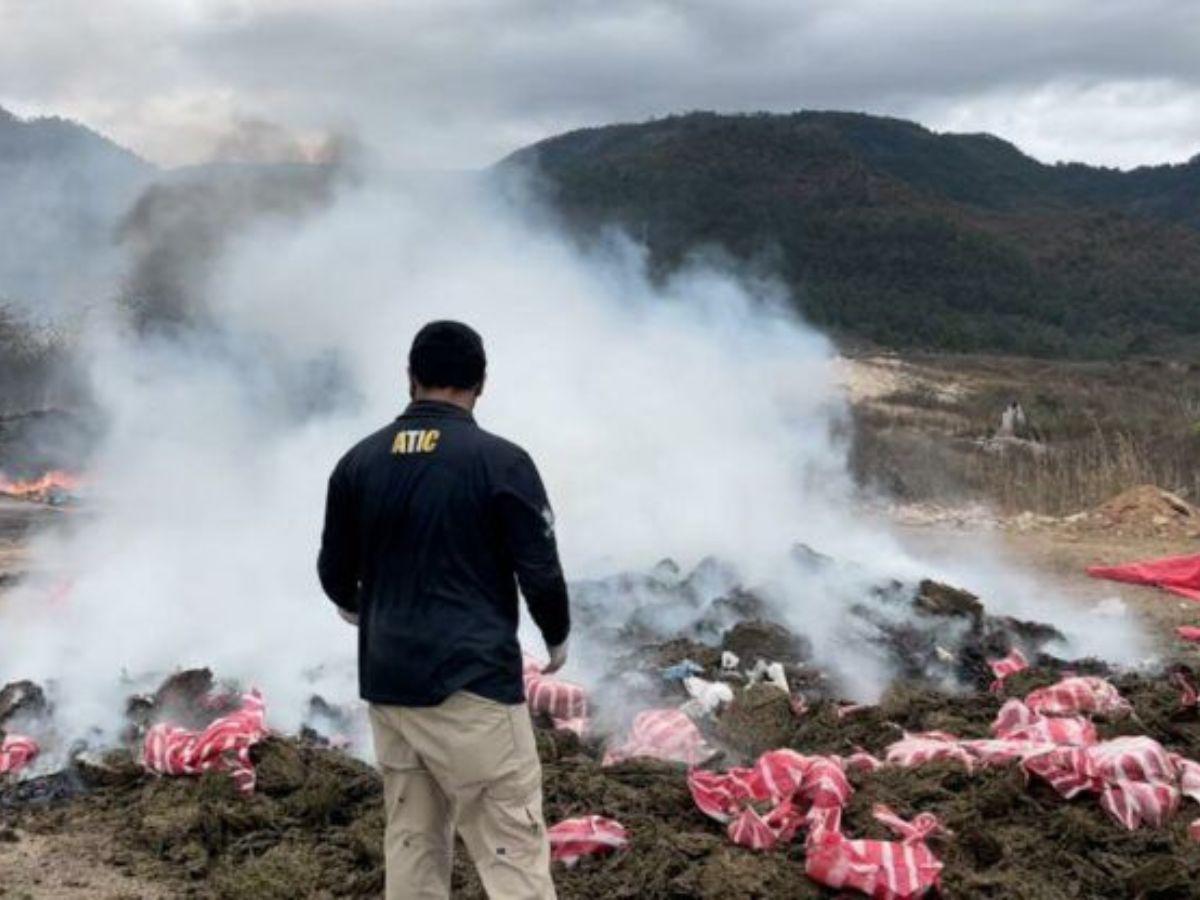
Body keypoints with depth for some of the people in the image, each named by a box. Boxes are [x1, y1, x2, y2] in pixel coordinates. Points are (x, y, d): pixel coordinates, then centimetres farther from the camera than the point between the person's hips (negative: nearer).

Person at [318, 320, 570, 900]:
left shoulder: (359, 462, 6)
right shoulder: (501, 461, -9)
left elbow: (334, 572, 14)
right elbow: (540, 573, -7)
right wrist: (557, 638, 12)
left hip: (387, 680, 5)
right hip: (472, 679, -5)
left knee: (412, 841, 14)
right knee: (511, 848, -3)